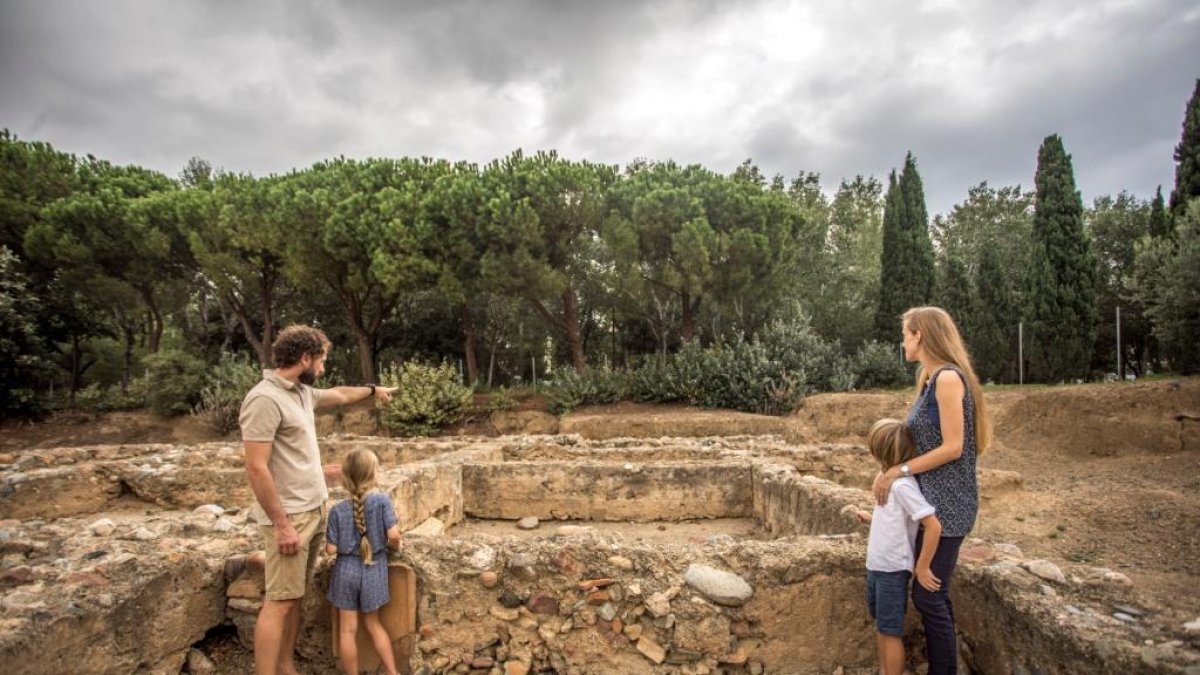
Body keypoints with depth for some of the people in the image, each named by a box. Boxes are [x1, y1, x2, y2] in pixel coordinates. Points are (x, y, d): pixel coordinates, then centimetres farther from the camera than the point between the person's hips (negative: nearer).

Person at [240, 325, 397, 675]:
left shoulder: (303, 392, 8)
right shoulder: (264, 399, -19)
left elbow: (338, 394, 31)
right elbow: (256, 468, -22)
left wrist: (373, 389, 43)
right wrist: (282, 525, -21)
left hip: (314, 511, 9)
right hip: (290, 517, -9)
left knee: (294, 596, 14)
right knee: (280, 601, -3)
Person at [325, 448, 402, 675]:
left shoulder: (337, 510, -10)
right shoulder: (382, 500, -15)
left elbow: (331, 549, -9)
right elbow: (393, 535, -19)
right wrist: (394, 546, 4)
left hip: (347, 571, -1)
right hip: (373, 571, 1)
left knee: (348, 629, 10)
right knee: (373, 624, 18)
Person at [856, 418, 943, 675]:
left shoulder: (902, 485, -24)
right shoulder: (892, 479, 4)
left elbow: (933, 526, -26)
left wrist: (922, 567, -20)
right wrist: (871, 519, 19)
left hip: (892, 570, -9)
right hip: (877, 566, 9)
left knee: (891, 632, 4)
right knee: (881, 626, 21)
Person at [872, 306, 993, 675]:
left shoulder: (948, 378, -16)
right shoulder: (931, 379, 12)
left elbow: (952, 447, -19)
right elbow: (921, 442, 9)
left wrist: (901, 470, -13)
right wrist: (889, 472, -2)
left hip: (946, 503, -9)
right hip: (932, 500, 9)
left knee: (928, 596, -2)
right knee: (934, 595, 16)